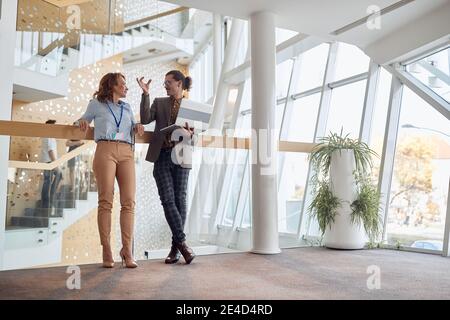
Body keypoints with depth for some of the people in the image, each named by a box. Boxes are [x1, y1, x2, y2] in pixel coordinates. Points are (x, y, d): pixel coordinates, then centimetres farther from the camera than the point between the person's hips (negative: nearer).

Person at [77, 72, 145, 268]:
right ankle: (107, 252, -8)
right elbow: (85, 120, 26)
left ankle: (127, 251, -8)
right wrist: (82, 122, 3)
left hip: (127, 153, 3)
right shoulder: (96, 104, 18)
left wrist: (137, 127, 7)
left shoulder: (127, 108, 28)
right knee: (106, 201, -9)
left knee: (129, 202, -9)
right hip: (105, 150, -3)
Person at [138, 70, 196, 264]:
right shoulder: (159, 103, 13)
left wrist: (190, 133, -13)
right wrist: (145, 94, -7)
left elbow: (195, 132, 10)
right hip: (162, 156, 1)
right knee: (168, 199, -9)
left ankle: (175, 247, 7)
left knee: (180, 199, -1)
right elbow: (145, 119, -2)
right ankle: (182, 242, -4)